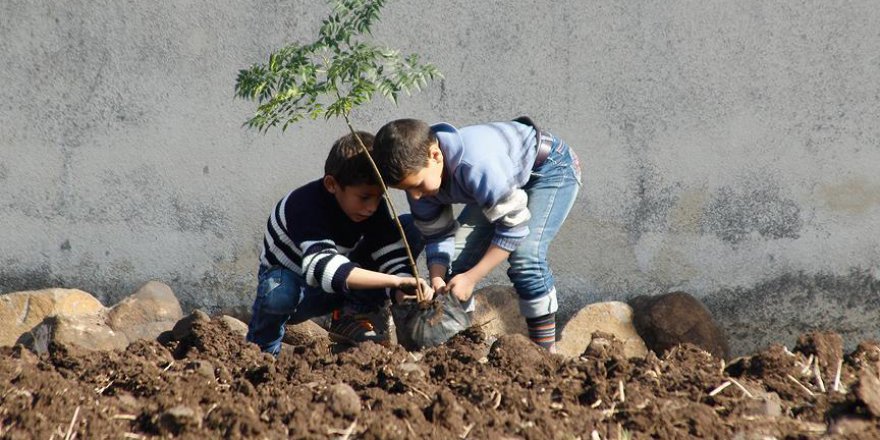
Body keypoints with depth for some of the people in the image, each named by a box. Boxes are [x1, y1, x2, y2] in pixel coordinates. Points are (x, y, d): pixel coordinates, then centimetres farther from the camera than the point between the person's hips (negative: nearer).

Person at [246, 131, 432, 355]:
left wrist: (406, 289, -42)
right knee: (278, 292, -45)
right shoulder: (305, 205, -35)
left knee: (410, 228, -14)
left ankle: (351, 318, -8)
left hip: (344, 286, 5)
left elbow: (391, 257, -18)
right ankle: (263, 349, -9)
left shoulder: (372, 204, -16)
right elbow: (324, 268, -49)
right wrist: (396, 281, -57)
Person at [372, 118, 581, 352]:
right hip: (503, 185, 7)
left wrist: (470, 278, -32)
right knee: (456, 259, -6)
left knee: (525, 258, -27)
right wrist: (438, 280, -27)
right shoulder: (417, 173, -19)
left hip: (551, 168, -7)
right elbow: (438, 236, -9)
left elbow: (514, 225, -34)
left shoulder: (476, 164, -43)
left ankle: (545, 350, -15)